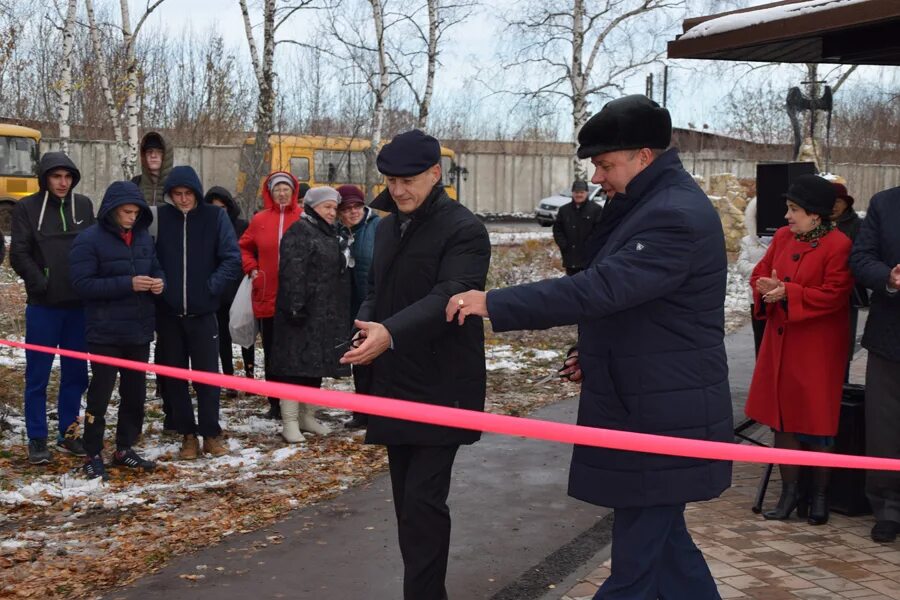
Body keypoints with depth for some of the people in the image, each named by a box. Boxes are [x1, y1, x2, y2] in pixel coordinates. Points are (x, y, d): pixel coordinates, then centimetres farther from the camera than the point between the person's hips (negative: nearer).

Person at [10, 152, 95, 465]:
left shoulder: (83, 205, 7)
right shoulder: (27, 207, -1)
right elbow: (19, 255, -4)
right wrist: (41, 284, -12)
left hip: (79, 304, 3)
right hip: (43, 305, -3)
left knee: (75, 372, 9)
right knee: (38, 375, 2)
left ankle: (68, 433, 21)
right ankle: (37, 439, 10)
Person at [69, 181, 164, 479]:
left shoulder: (143, 237, 8)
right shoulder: (89, 240, -10)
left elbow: (156, 267, 19)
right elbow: (82, 283, -17)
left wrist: (159, 281, -7)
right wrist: (128, 284, -24)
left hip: (139, 331, 6)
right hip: (105, 333, -6)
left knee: (135, 392, 13)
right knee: (100, 394, -1)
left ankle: (124, 448, 26)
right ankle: (93, 455, 10)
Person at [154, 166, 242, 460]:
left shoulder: (215, 217, -2)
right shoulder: (159, 218, -1)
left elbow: (233, 259, -3)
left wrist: (212, 286, -10)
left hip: (202, 313, -1)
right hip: (167, 313, 1)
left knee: (208, 374, 2)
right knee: (173, 376, 7)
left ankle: (211, 434, 15)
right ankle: (188, 435, 19)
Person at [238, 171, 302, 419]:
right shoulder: (260, 219, 6)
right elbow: (244, 248, 18)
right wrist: (252, 269, 4)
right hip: (267, 297, 3)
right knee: (271, 353, 9)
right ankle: (275, 403, 19)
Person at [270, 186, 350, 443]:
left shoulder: (330, 234, 20)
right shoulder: (299, 232, -9)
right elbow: (292, 273, -19)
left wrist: (340, 313, 24)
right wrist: (295, 305, -26)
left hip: (326, 315, 9)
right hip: (303, 313, -9)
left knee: (316, 363, 13)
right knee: (296, 363, -6)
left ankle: (307, 416, 22)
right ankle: (290, 422, -3)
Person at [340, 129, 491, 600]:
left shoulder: (463, 230, -12)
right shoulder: (388, 227, 12)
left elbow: (449, 296, -25)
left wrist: (390, 332, -38)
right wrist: (366, 325, -1)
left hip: (441, 388, -8)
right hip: (395, 383, 8)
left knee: (422, 501, -10)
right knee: (408, 501, 14)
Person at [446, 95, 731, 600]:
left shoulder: (676, 216, -21)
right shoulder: (660, 203, 13)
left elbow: (600, 289, -30)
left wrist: (493, 304, -28)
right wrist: (597, 356, 12)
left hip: (660, 419, -11)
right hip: (650, 408, 11)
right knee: (663, 540, 18)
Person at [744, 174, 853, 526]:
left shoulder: (838, 246, -13)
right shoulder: (783, 237, 8)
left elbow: (833, 295, -18)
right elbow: (760, 275, 10)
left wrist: (787, 292, -23)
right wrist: (766, 287, -13)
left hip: (817, 349, -6)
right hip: (780, 342, 6)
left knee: (816, 422, 3)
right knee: (782, 418, 9)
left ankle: (819, 496, 19)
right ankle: (790, 492, 20)